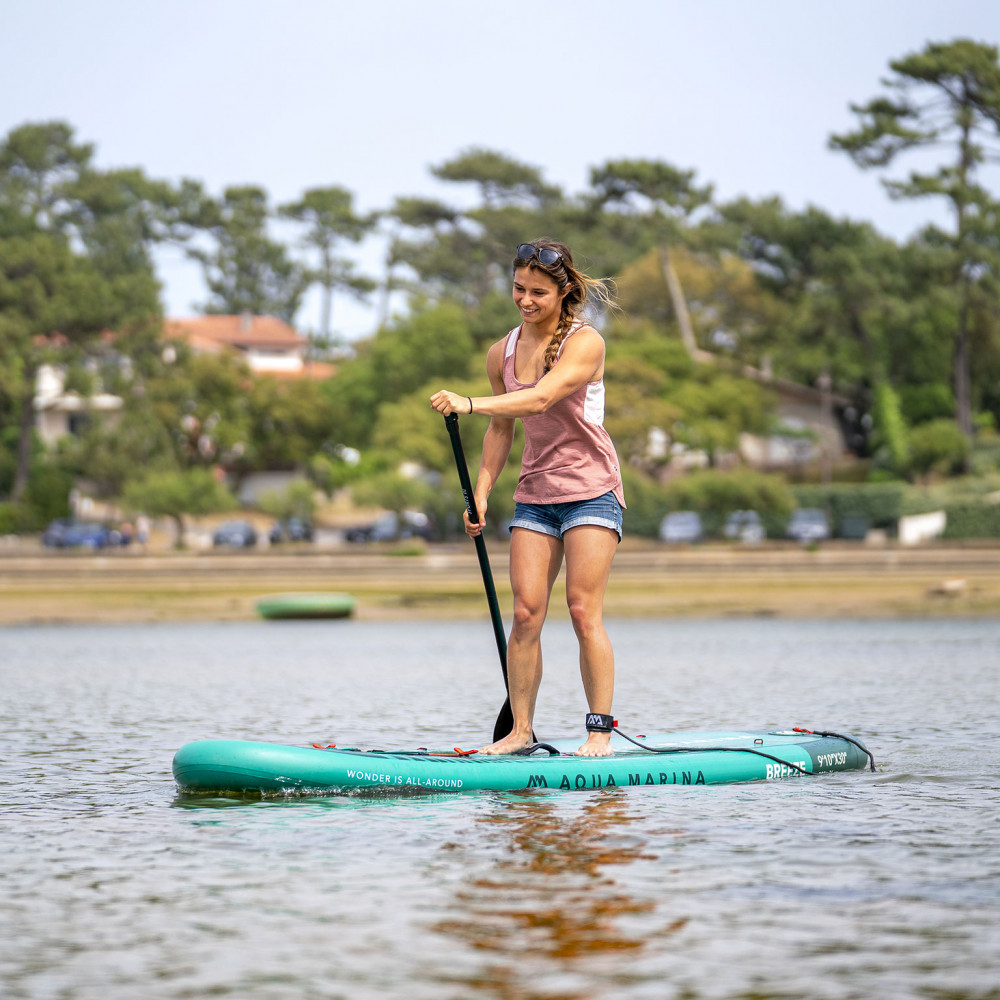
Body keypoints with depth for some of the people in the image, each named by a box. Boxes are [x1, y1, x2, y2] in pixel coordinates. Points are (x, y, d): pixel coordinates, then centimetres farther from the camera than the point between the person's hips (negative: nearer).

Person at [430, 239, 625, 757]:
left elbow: (540, 399, -27)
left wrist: (469, 403, -37)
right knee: (525, 613, -4)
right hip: (534, 495, 5)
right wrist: (481, 494, 7)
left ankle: (600, 730, -3)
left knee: (584, 613, -9)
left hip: (590, 491, -5)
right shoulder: (502, 354, 7)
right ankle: (520, 729, 0)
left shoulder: (585, 343, -12)